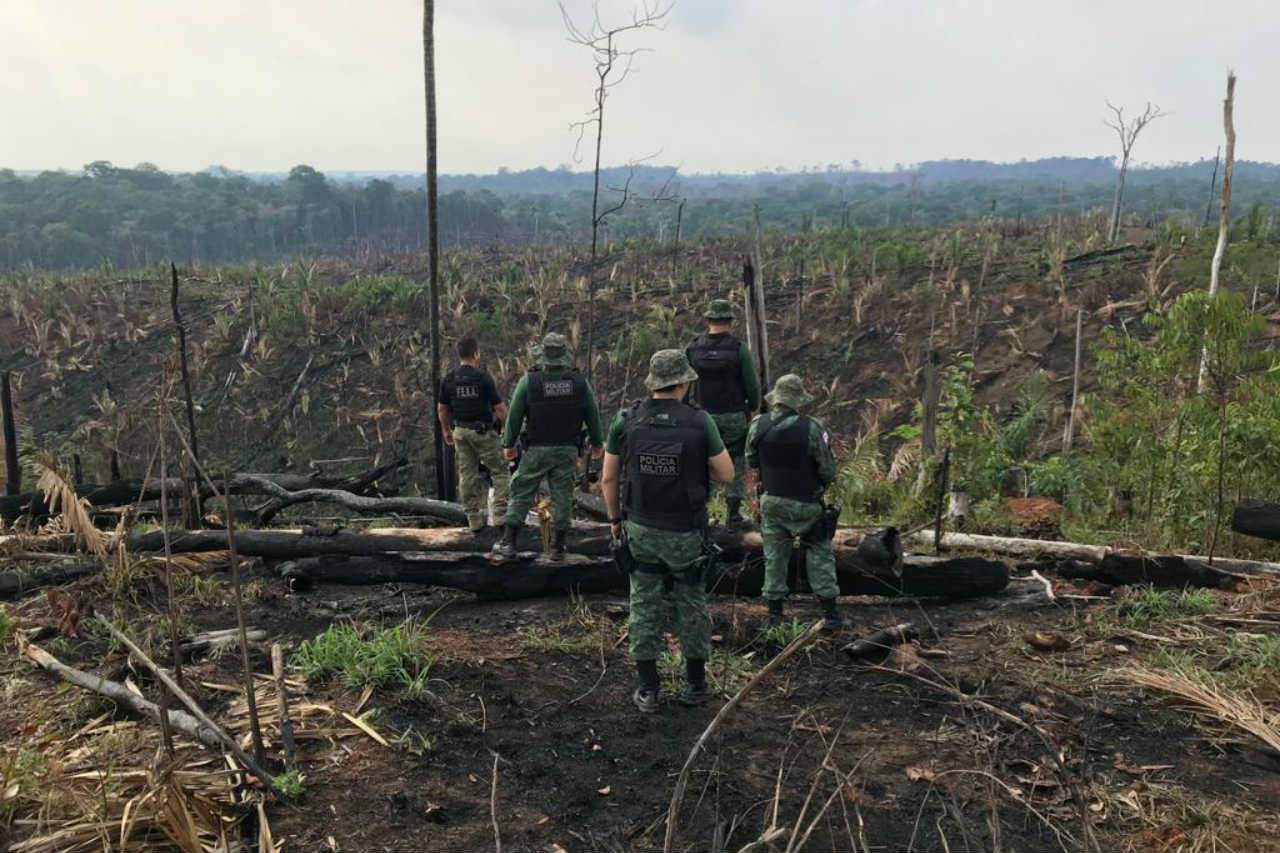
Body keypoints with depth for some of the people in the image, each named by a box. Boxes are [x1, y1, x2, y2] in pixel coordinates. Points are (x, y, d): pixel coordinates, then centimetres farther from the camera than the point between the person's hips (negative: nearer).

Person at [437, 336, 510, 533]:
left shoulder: (448, 379, 1)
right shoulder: (483, 377, -14)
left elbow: (442, 409, 9)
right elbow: (499, 408, -13)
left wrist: (446, 430, 23)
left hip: (460, 432, 5)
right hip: (484, 432, -5)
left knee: (467, 475, 10)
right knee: (500, 472, 6)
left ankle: (474, 520, 14)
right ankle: (501, 515, -2)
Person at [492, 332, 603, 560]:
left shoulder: (528, 381, -9)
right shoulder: (580, 381, -3)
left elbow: (515, 416, -5)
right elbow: (592, 416, 6)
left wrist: (508, 444, 8)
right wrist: (597, 443, 20)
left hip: (536, 450, -1)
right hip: (568, 450, 2)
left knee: (521, 495, 9)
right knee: (562, 498, 8)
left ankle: (508, 544, 11)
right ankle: (557, 548, 14)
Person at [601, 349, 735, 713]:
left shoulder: (625, 420, -9)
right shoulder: (700, 421, -15)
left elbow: (608, 478, -2)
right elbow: (727, 474, -6)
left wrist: (614, 518, 14)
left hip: (640, 529, 1)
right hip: (686, 534, -1)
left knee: (645, 606, 13)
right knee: (691, 603, 18)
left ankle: (648, 689, 16)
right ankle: (696, 683, 27)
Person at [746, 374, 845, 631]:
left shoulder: (758, 425, -9)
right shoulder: (811, 428, -20)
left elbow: (751, 461, 5)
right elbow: (828, 471, -14)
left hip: (772, 502, 3)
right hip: (806, 504, -3)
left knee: (774, 556, 14)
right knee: (820, 555, 12)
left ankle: (774, 615, 19)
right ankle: (830, 614, 13)